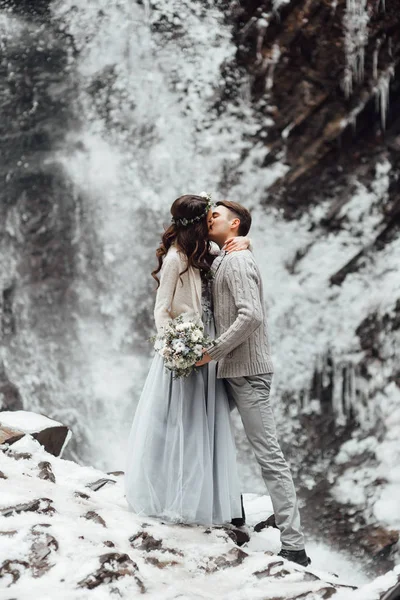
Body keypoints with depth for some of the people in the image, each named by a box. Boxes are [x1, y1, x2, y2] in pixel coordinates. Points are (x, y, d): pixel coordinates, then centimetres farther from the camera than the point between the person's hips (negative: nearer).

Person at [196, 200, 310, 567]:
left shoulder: (237, 262, -11)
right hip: (233, 370, 10)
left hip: (247, 371, -10)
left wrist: (212, 351, -19)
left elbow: (251, 316, -23)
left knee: (269, 454, -10)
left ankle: (294, 547, -9)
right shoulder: (222, 262, 18)